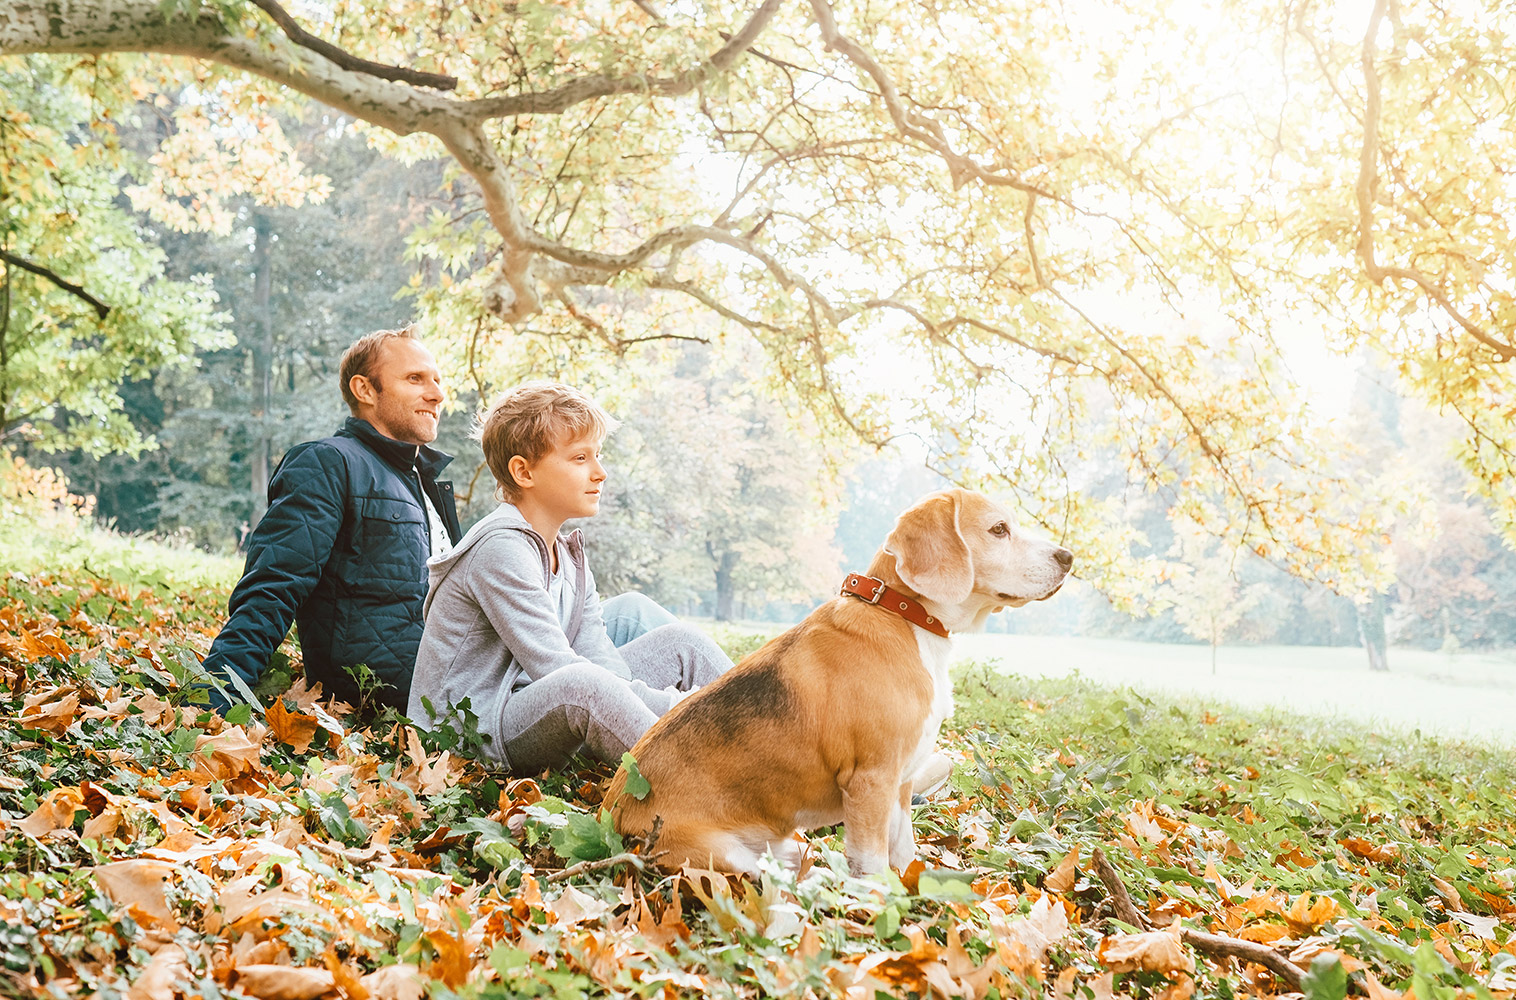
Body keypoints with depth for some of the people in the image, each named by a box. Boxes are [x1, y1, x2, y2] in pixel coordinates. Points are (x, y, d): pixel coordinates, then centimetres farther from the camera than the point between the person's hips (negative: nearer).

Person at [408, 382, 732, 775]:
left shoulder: (568, 555, 12)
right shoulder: (501, 549, -17)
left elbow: (603, 660, 1)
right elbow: (557, 671, -24)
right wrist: (673, 705, -24)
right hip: (471, 737, -9)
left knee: (679, 641, 5)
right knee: (576, 686, -40)